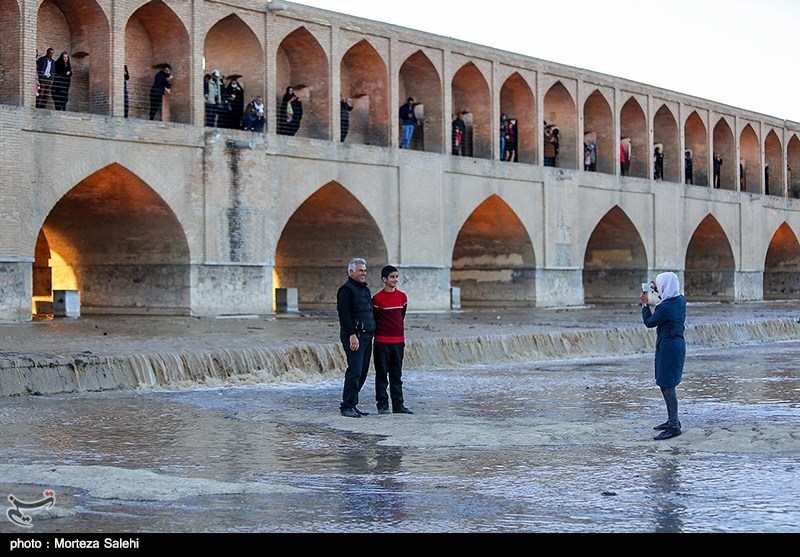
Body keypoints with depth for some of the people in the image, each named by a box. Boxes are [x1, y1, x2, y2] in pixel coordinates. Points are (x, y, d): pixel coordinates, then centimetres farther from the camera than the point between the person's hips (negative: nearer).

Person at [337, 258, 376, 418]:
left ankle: (352, 404, 15)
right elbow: (344, 314, -17)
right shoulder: (346, 290, -8)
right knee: (355, 371, -12)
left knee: (362, 373, 9)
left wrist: (371, 333, 19)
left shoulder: (365, 289, 20)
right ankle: (347, 406, -8)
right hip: (354, 337, -9)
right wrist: (352, 335, -22)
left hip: (366, 337, 9)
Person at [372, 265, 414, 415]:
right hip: (382, 342, -4)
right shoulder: (377, 298, -8)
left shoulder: (402, 296, 7)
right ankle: (382, 405, 6)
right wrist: (376, 335, 3)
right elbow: (373, 319, 0)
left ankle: (398, 404, 12)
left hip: (398, 341, 4)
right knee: (382, 374, 1)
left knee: (396, 375, 9)